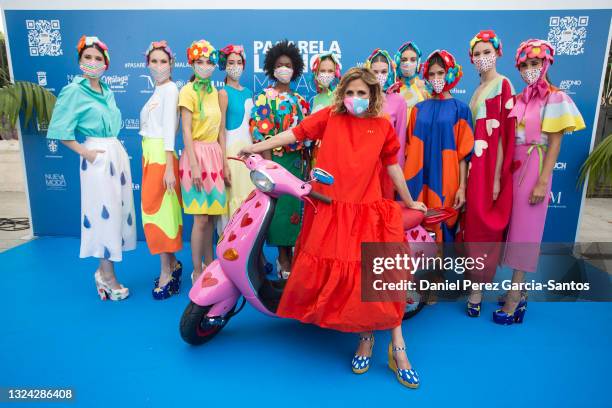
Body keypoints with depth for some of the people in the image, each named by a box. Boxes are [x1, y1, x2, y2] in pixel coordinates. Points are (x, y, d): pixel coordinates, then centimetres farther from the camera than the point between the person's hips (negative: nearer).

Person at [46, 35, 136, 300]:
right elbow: (60, 131, -10)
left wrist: (116, 149, 11)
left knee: (119, 209, 9)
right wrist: (85, 152, -14)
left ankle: (104, 270, 23)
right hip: (97, 157, -7)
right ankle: (107, 276, 11)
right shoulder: (73, 91, -7)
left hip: (118, 152, 7)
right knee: (103, 212, -2)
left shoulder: (107, 91, 13)